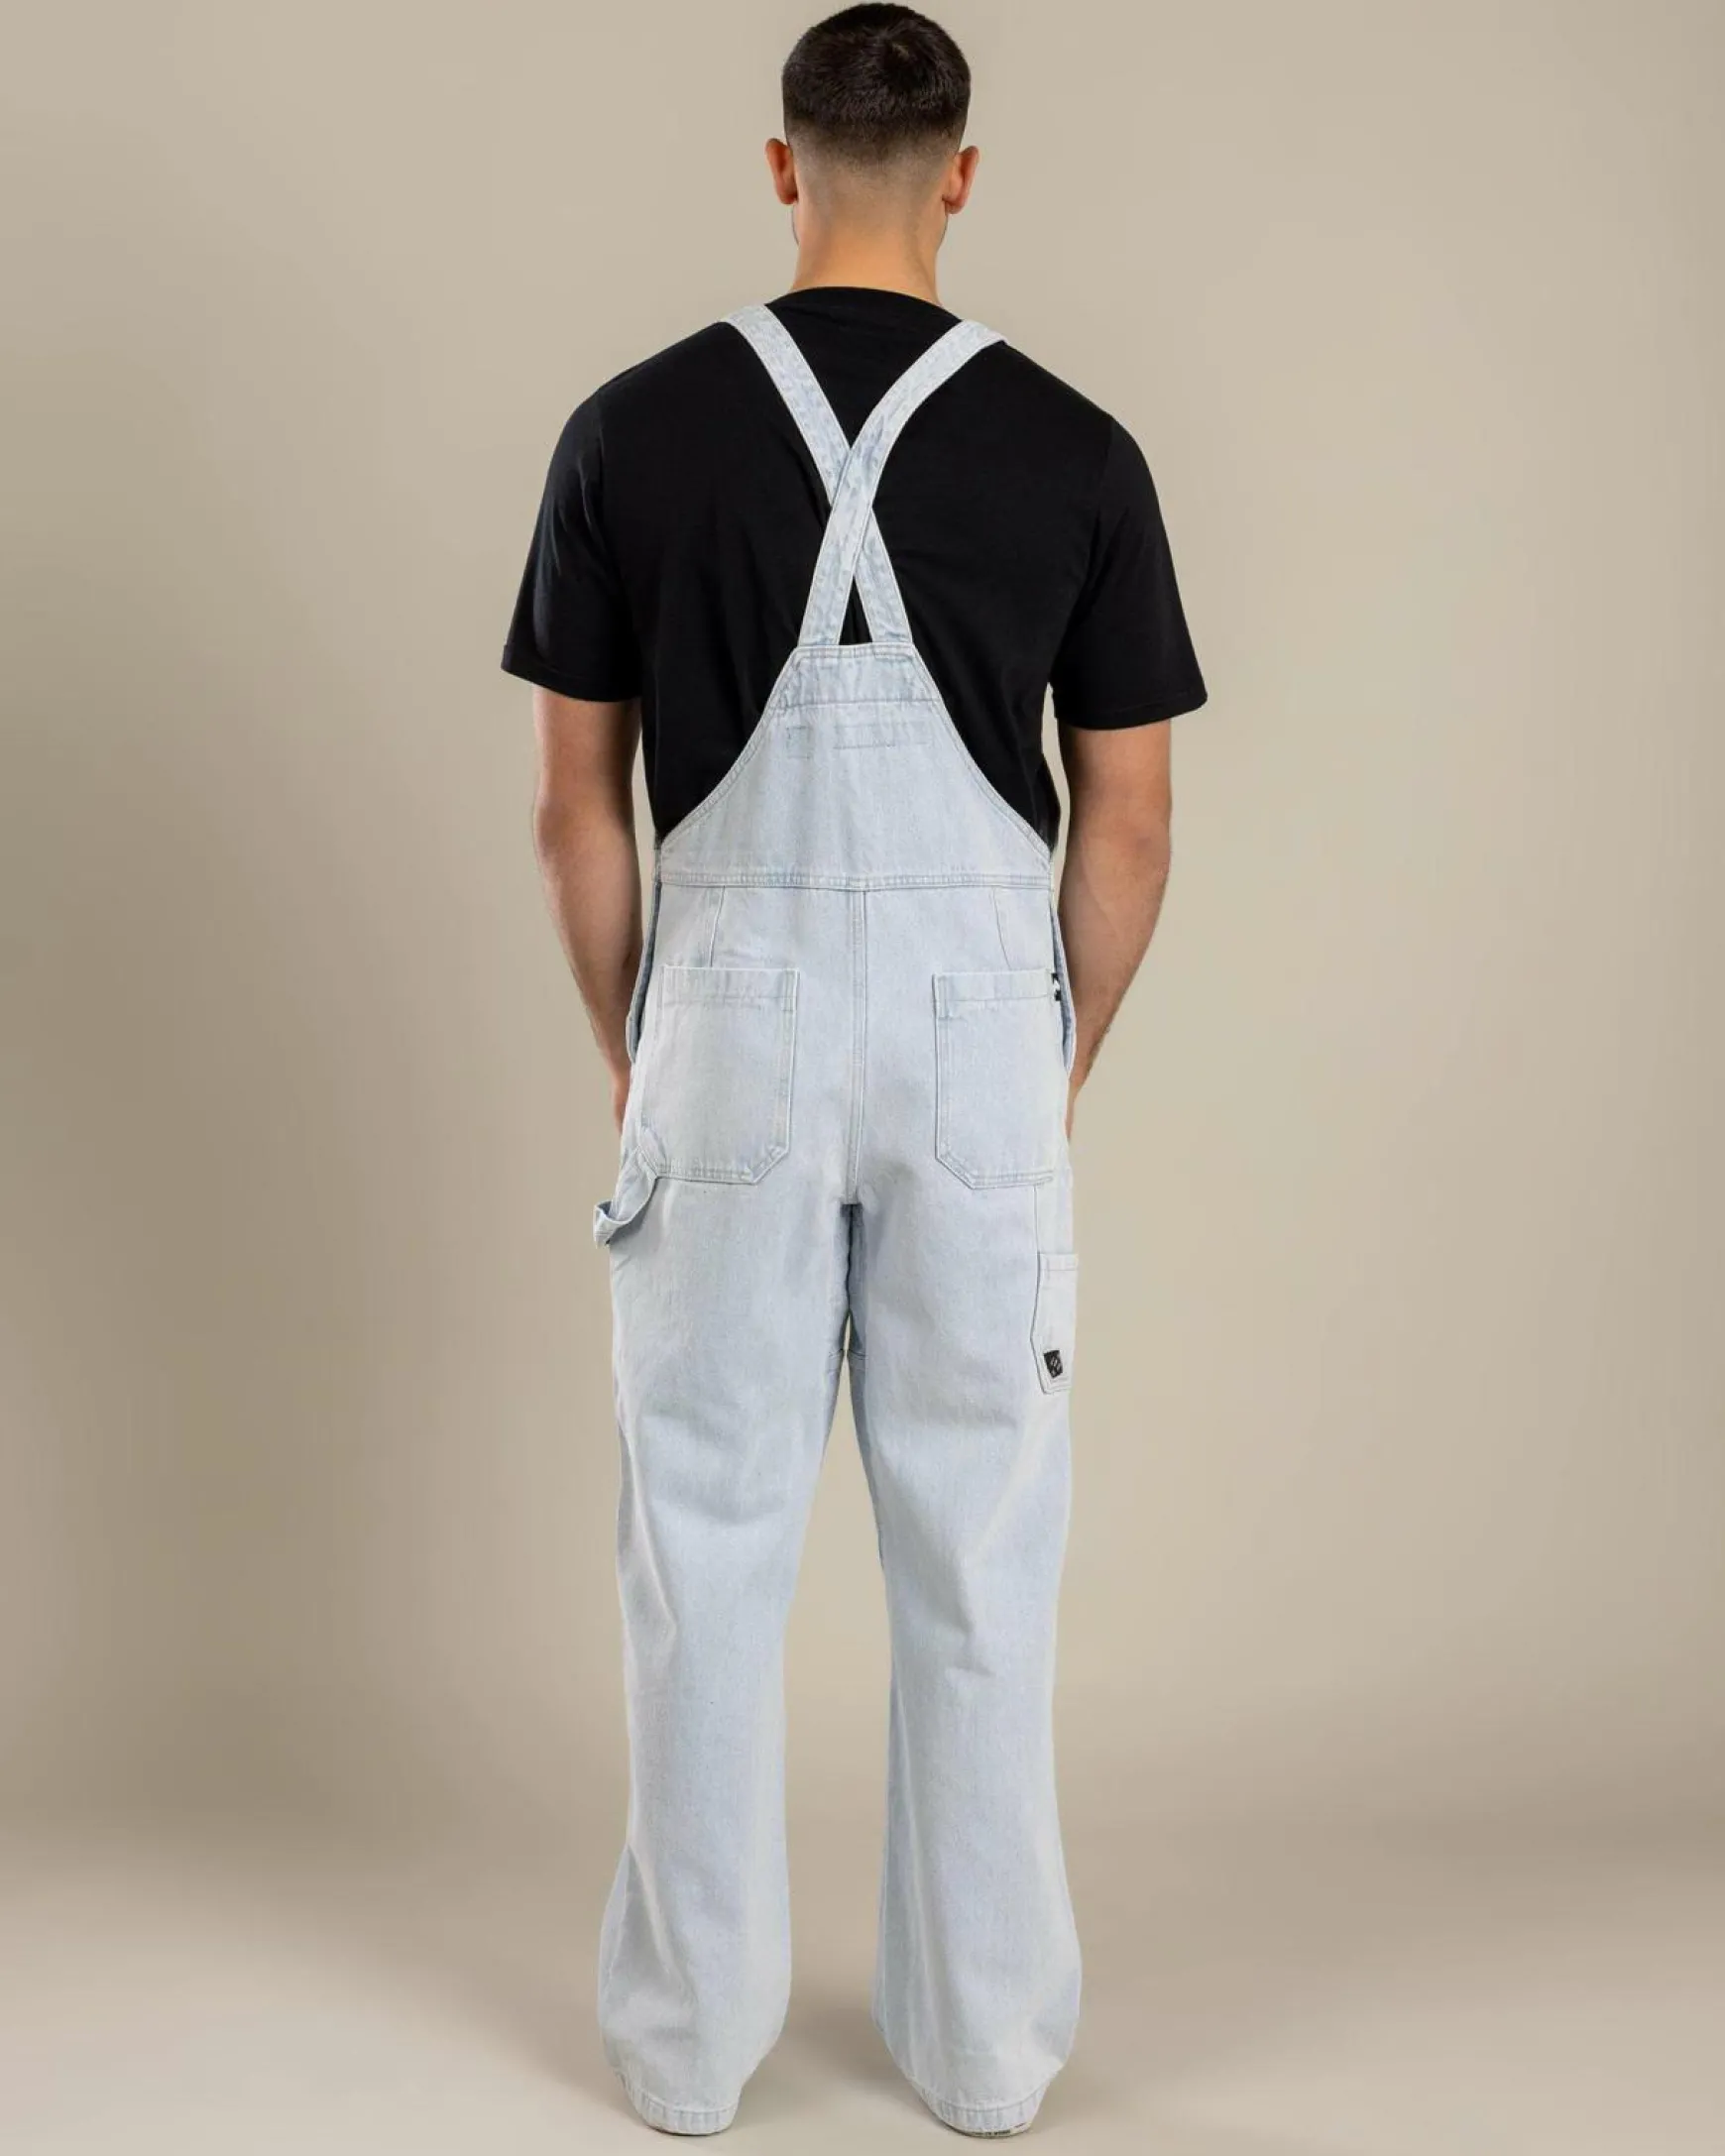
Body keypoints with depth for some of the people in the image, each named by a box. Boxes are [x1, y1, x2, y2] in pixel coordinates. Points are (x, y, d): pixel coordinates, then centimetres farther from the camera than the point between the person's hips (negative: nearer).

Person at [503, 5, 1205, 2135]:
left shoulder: (634, 428, -2)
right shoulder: (1074, 448, -2)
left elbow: (576, 802, 0)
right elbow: (1126, 824, -1)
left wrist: (630, 1056, 12)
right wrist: (1059, 1067, 12)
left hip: (736, 1007, 0)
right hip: (975, 1012, 0)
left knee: (709, 1537, 10)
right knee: (979, 1544, 10)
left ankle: (693, 2028, 19)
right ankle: (981, 2033, 20)